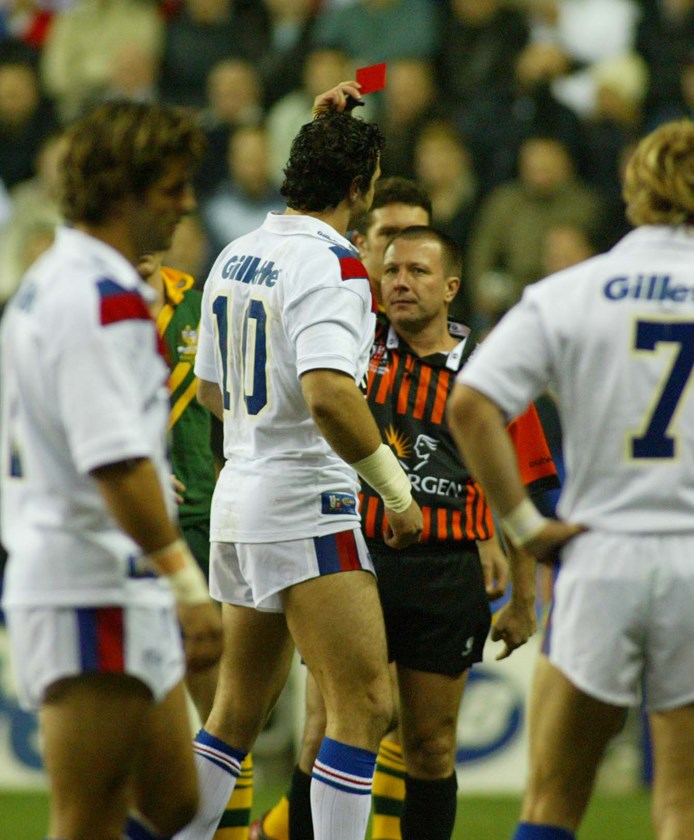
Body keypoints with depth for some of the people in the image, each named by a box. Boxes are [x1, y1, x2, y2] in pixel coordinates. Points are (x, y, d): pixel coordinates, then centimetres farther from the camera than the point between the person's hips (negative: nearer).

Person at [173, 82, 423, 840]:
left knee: (237, 712, 15)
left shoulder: (234, 257, 12)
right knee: (364, 708, -9)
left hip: (239, 497, 9)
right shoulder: (329, 263, -15)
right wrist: (397, 492, -17)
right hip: (307, 504, -9)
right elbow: (329, 395, -28)